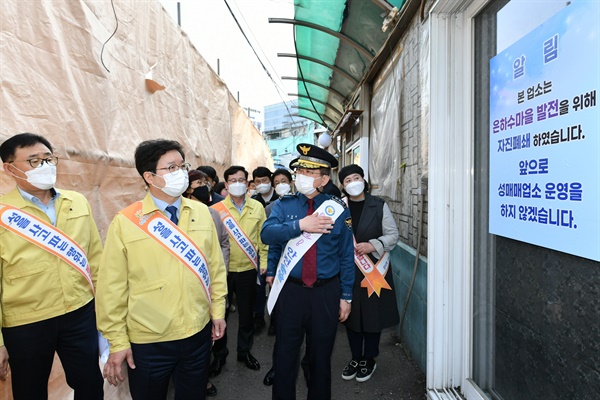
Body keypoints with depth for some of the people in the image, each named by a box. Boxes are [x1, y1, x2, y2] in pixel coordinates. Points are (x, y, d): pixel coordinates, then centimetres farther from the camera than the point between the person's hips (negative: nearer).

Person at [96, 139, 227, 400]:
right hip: (149, 342, -2)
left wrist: (218, 309, 5)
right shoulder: (125, 222, -11)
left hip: (199, 332, 3)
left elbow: (216, 266, 5)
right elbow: (112, 287, -8)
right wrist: (117, 341, -6)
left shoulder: (202, 212, -1)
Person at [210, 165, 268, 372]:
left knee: (246, 313, 14)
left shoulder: (257, 207, 2)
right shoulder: (216, 209, -5)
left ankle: (245, 351, 33)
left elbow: (263, 237, 5)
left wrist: (264, 261, 3)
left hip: (248, 269, 2)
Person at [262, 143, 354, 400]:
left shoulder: (338, 209, -3)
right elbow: (267, 234, -17)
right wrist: (300, 225, -27)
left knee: (321, 356, 16)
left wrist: (346, 296, 0)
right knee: (285, 354, 13)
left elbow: (346, 255, 1)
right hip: (290, 290, 1)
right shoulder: (284, 205, 0)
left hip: (326, 293, 0)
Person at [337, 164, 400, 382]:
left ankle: (368, 360, 27)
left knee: (372, 314, 7)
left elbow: (393, 234, 0)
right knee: (351, 314, 11)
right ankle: (355, 358, 31)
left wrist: (373, 245, -14)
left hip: (374, 269, -1)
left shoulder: (379, 205, 0)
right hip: (347, 270, 1)